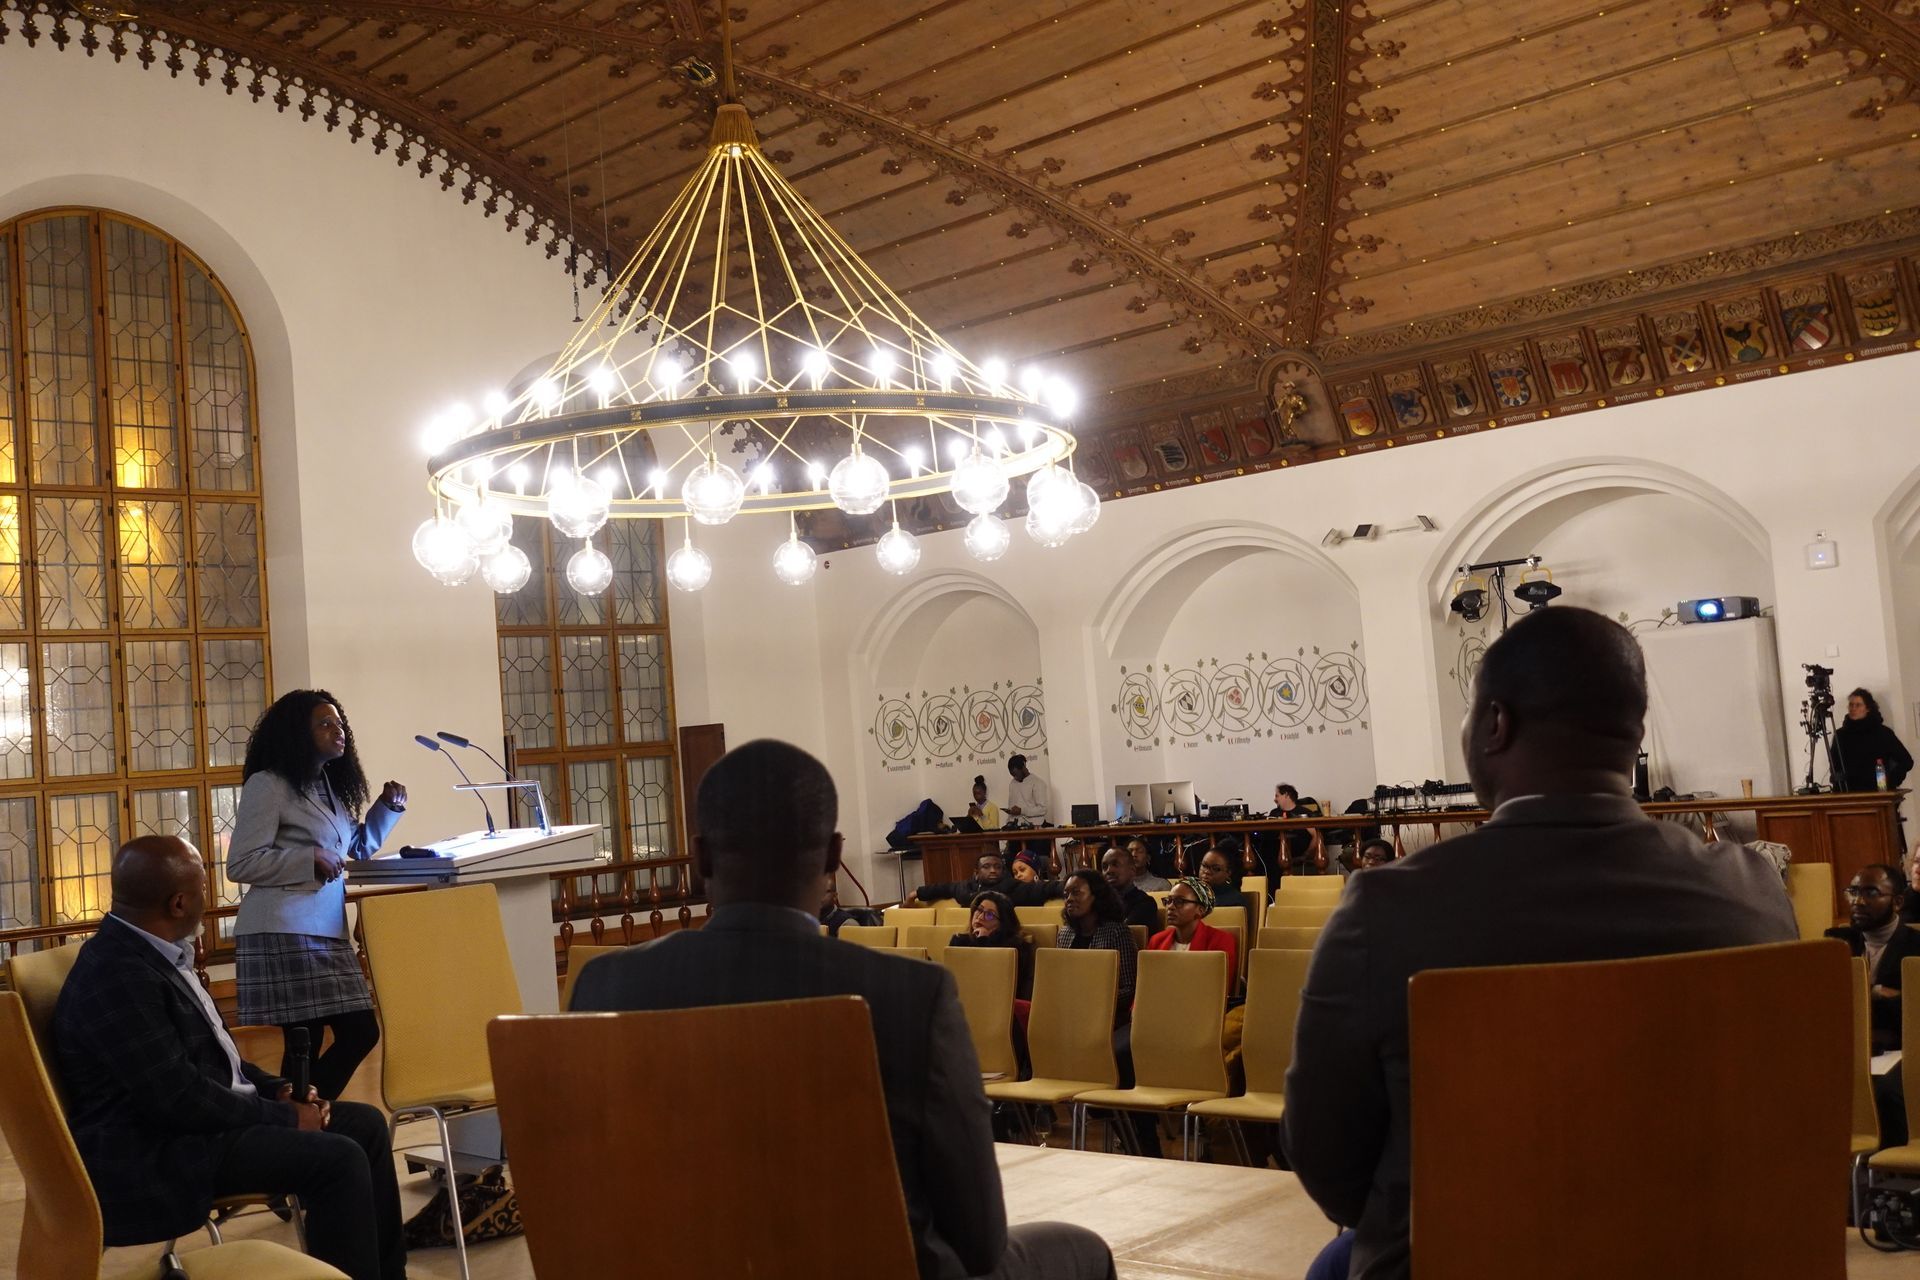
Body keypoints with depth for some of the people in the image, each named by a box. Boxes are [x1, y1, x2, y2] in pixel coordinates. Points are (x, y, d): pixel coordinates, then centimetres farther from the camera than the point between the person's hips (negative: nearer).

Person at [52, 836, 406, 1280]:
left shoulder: (146, 950, 8)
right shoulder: (116, 974, -23)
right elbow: (178, 1098, -26)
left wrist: (277, 1091, 3)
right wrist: (285, 1118, -16)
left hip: (192, 1117, 10)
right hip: (153, 1153, -10)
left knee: (364, 1123, 7)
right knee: (338, 1159, -23)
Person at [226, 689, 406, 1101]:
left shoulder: (331, 786, 19)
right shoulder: (268, 786, -6)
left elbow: (358, 848, 29)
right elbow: (239, 864, -12)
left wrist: (388, 808, 15)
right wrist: (310, 860, -17)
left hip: (328, 931, 8)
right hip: (284, 932, -8)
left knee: (360, 1032, 5)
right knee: (304, 1043, -7)